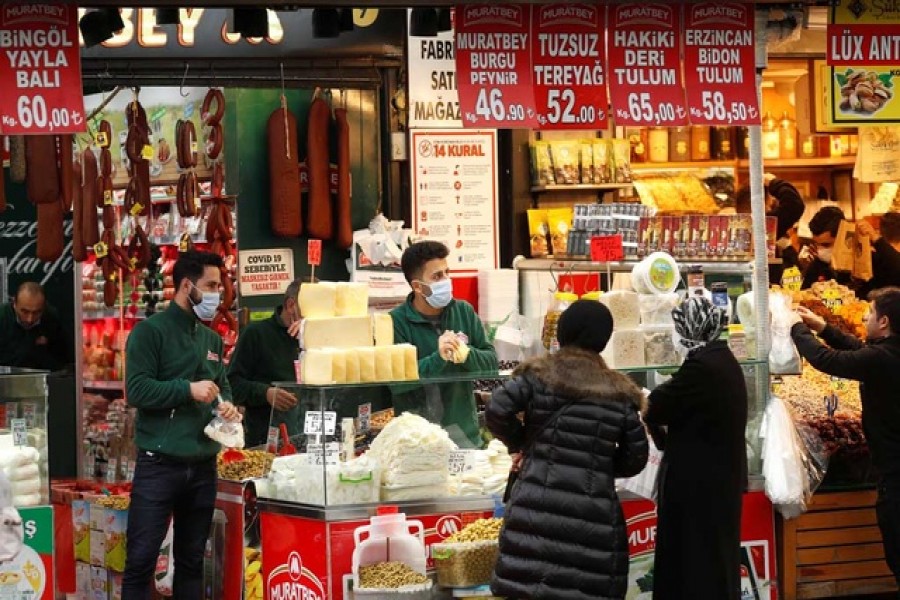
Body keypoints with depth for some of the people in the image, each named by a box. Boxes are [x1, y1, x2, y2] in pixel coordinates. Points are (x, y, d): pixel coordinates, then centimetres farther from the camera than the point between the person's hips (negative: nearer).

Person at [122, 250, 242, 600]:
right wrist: (188, 389, -18)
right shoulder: (150, 331, -6)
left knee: (192, 559, 12)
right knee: (141, 559, -6)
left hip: (203, 465, 7)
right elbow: (136, 390, -15)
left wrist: (227, 405, -1)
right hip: (159, 464, -7)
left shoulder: (212, 340, 14)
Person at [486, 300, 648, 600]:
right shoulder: (618, 391, 10)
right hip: (593, 512, 1)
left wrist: (519, 444, 10)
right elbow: (635, 457, 10)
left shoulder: (539, 373, 5)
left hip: (538, 506, -1)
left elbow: (497, 410, -8)